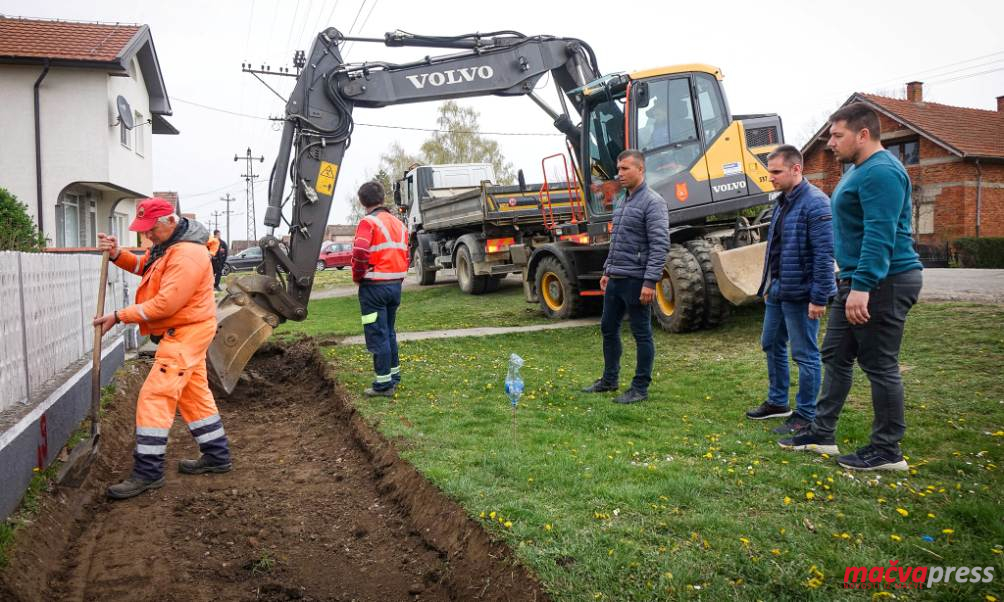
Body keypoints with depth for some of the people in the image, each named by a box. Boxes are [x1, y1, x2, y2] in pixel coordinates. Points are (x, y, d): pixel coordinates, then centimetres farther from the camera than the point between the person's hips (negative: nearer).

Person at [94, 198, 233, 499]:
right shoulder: (165, 244, 9)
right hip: (183, 334, 11)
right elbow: (142, 266, 19)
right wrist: (117, 255, -1)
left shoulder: (187, 255, -24)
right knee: (195, 395, 16)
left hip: (185, 334, -11)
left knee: (154, 398, -10)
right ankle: (217, 455, 25)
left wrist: (119, 317, -21)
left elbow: (165, 304, -26)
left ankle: (148, 472, -5)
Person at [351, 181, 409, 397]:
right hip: (396, 285, 7)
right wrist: (397, 279, 17)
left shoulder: (368, 222, -12)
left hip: (374, 287, -7)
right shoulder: (398, 223, 12)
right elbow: (405, 255, 13)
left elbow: (360, 253, -23)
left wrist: (357, 277, -7)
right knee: (389, 332, 19)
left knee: (377, 335, -2)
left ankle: (384, 383, 1)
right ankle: (394, 374, 28)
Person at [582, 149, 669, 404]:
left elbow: (660, 246, -18)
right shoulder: (623, 202, 16)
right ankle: (609, 380, 30)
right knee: (608, 329, 16)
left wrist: (650, 281, -23)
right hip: (615, 279, 9)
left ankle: (640, 388, 11)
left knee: (642, 334, 2)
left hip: (636, 281, -9)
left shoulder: (652, 202, -12)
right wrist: (607, 271, 21)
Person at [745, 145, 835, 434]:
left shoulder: (814, 203, -16)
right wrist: (768, 285, 19)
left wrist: (819, 297, -21)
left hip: (800, 294, -9)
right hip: (777, 291, 9)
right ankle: (777, 402, 34)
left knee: (805, 354, 1)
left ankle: (805, 415, 13)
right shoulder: (782, 202, 12)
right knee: (772, 345, 18)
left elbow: (824, 254, -20)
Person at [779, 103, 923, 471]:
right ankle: (822, 434, 23)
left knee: (879, 365, -2)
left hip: (882, 282, -11)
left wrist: (862, 286, -30)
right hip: (857, 281, 11)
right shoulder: (859, 170, 17)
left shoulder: (881, 172, -16)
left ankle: (887, 452, 9)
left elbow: (880, 235, -25)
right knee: (836, 356, 13)